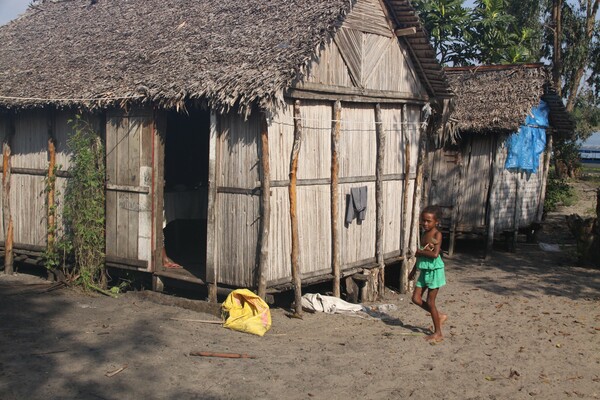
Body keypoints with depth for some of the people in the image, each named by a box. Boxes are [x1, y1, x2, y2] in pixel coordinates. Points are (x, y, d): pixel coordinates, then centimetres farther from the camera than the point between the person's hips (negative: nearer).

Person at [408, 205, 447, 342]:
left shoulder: (437, 234, -14)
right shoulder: (424, 234, 10)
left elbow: (435, 254, -27)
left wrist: (420, 252, -15)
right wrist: (414, 270, 25)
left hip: (434, 270, -8)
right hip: (424, 270, 8)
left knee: (430, 302, -2)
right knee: (416, 298, 5)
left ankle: (438, 333, 10)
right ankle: (440, 316, 22)